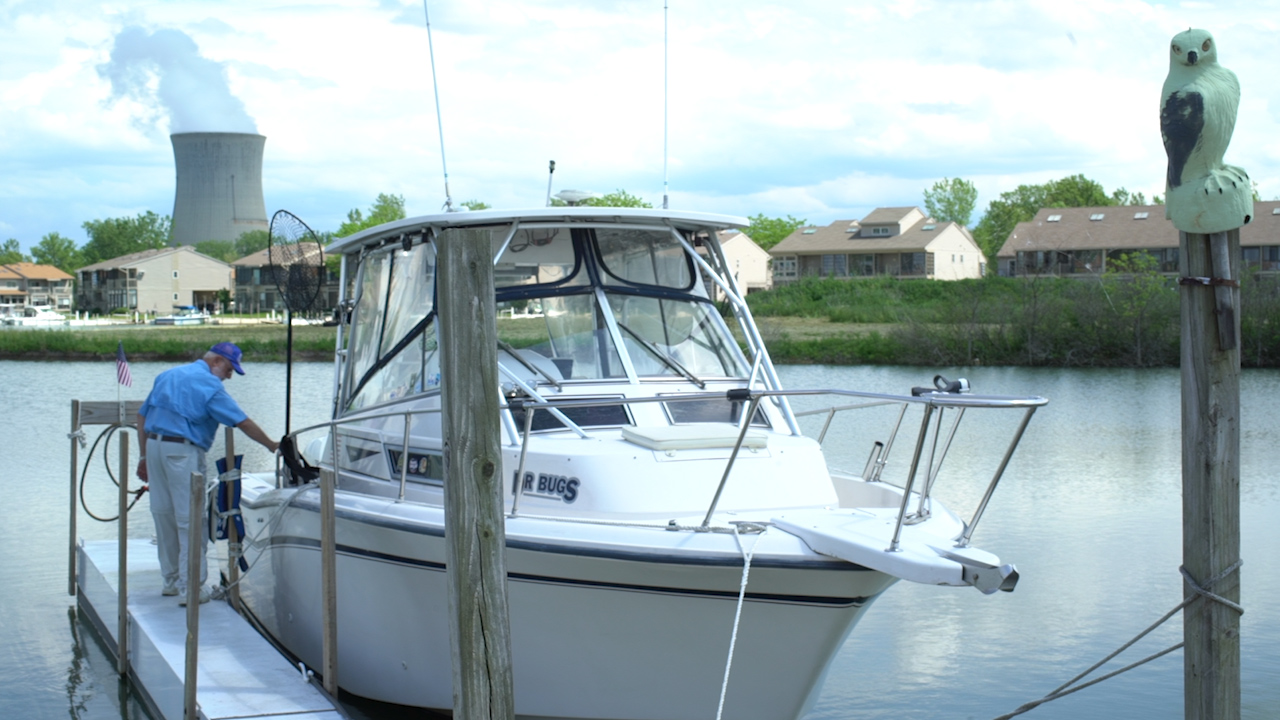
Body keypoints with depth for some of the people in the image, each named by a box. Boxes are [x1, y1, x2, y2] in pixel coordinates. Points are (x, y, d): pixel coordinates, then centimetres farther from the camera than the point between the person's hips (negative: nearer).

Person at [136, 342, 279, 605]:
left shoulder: (167, 376, 18)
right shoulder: (208, 384, -5)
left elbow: (142, 416, 19)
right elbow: (242, 422, -6)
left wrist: (144, 456, 20)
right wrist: (272, 445, 3)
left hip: (154, 445, 8)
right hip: (183, 450, -8)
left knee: (164, 516, 14)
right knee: (190, 520, -4)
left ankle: (171, 580, 23)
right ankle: (190, 588, -6)